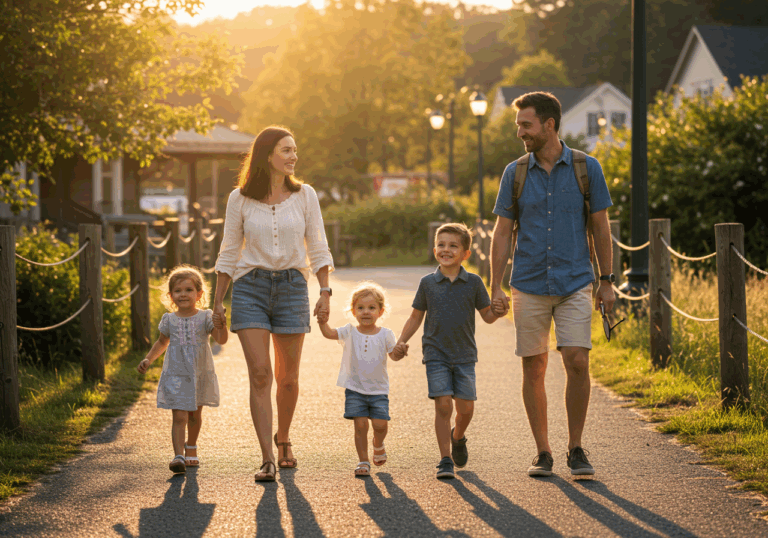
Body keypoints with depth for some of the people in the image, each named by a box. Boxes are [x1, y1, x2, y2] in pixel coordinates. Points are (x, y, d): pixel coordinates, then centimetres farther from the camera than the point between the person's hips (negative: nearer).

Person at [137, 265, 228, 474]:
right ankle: (178, 455, -19)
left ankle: (191, 448, 39)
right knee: (179, 417, -11)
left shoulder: (205, 317, -3)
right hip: (175, 376, -1)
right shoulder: (169, 320, 2)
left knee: (195, 416, 16)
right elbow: (162, 342, 19)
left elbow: (221, 339, -13)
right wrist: (148, 359, 9)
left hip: (200, 376, 1)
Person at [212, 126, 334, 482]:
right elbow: (229, 252, 7)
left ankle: (283, 438, 33)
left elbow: (317, 248, 6)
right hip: (250, 288, -1)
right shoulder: (240, 199, 1)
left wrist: (325, 292, -2)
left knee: (287, 377, 7)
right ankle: (267, 460, -9)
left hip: (292, 286, 1)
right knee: (260, 374, -10)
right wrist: (218, 301, 6)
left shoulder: (304, 195, 3)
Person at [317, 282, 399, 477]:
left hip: (378, 389, 0)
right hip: (355, 389, 0)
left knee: (380, 424, -9)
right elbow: (330, 333, -17)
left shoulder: (385, 335, 0)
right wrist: (323, 323, -39)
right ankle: (363, 461, 7)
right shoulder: (350, 332, -3)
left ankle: (378, 445, 25)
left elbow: (394, 355, 0)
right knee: (360, 424, -7)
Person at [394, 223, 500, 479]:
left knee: (466, 407, -2)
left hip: (464, 355, 1)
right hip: (436, 355, -1)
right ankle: (445, 460, -1)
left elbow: (488, 316, 5)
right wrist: (401, 342, -1)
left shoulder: (473, 283, 1)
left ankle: (457, 438, 31)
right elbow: (416, 317, 10)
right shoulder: (427, 283, 2)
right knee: (443, 405, -11)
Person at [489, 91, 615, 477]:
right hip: (529, 286, 1)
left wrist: (607, 281, 5)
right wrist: (496, 288, 0)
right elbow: (502, 233, 6)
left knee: (577, 362, -11)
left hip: (575, 285, -1)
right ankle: (542, 453, 14)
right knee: (534, 369, 3)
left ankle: (575, 449, 4)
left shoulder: (587, 169, 0)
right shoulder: (515, 174, 4)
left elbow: (600, 227, 6)